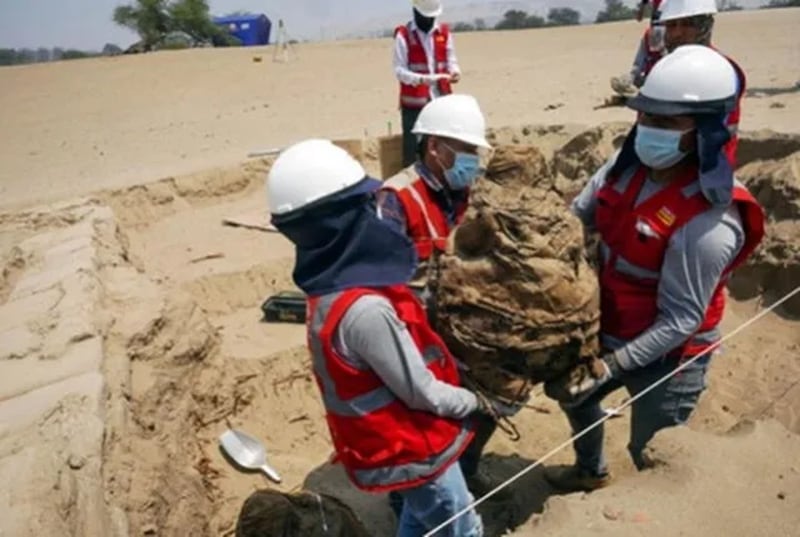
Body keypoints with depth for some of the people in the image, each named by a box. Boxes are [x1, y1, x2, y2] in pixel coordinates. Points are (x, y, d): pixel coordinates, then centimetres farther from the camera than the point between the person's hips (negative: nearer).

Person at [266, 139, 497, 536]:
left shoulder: (330, 289, -6)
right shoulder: (365, 310, -35)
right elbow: (423, 394, -24)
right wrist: (475, 402, -7)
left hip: (391, 442, 8)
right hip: (410, 453, -8)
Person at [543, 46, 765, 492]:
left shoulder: (709, 223, -31)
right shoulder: (628, 166, -11)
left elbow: (680, 320, -28)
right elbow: (577, 219, 2)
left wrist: (610, 367, -30)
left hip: (665, 358, -8)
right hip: (609, 331, 8)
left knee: (654, 462, 11)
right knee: (572, 392, 30)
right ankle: (590, 472, 58)